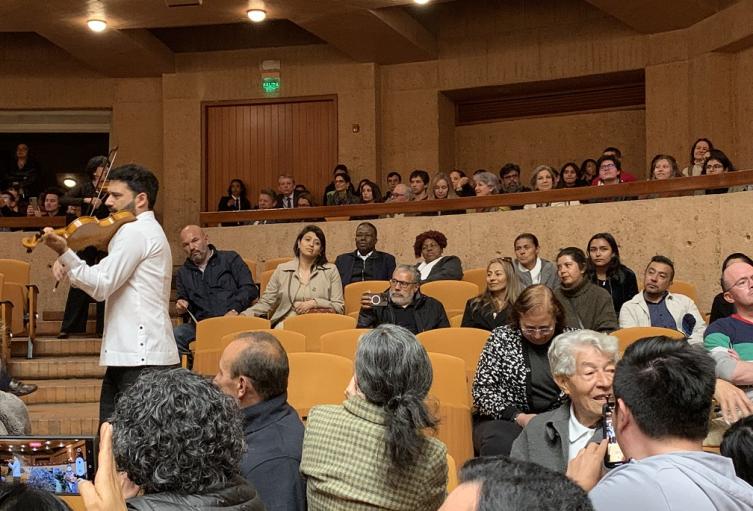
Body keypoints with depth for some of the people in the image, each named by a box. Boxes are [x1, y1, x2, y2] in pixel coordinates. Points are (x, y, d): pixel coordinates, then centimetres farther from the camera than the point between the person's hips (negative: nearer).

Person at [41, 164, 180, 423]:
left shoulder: (136, 231, -11)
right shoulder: (147, 230, 21)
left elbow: (101, 286, -17)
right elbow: (105, 283, 18)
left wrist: (64, 253, -16)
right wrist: (67, 264, 3)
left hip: (141, 356, -11)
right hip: (127, 353, 11)